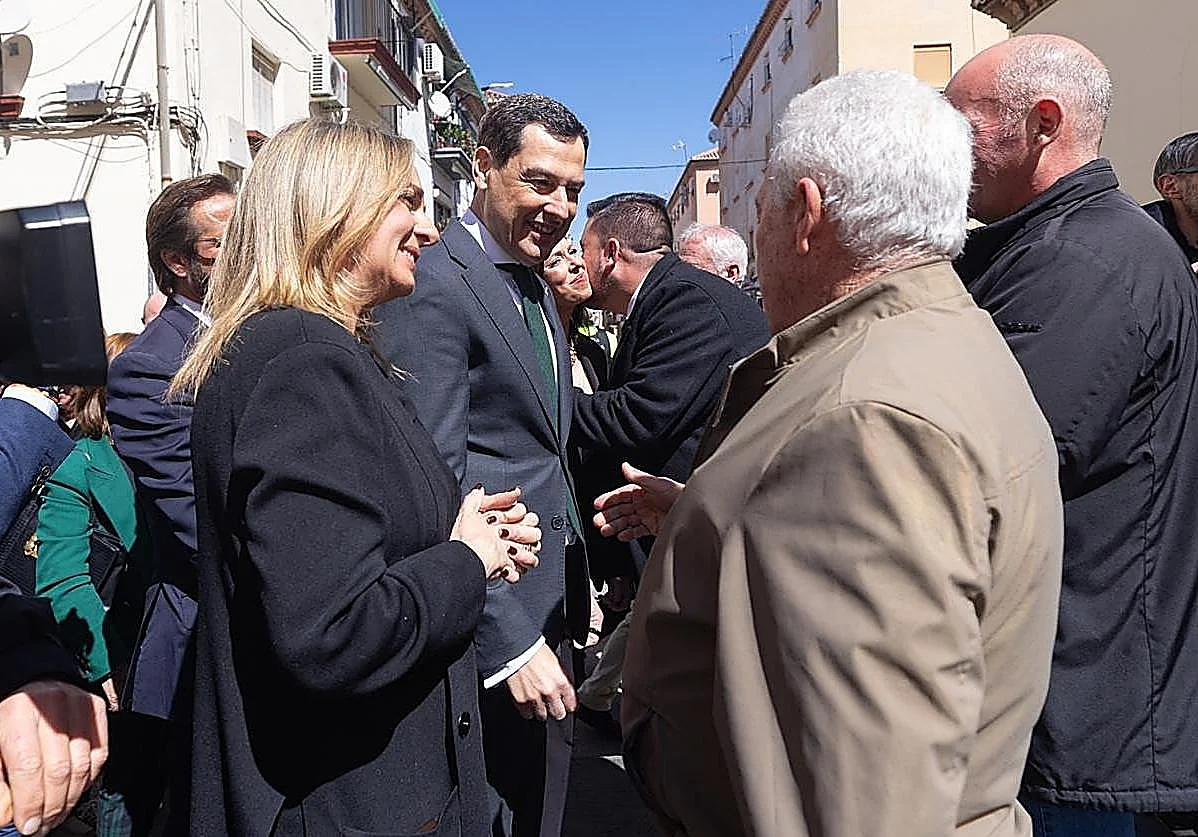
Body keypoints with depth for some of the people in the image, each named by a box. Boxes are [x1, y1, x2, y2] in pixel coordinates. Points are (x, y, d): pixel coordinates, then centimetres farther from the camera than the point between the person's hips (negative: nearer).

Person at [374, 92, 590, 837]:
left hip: (549, 608, 9)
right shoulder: (433, 288, -17)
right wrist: (509, 640, -22)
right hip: (492, 620, -9)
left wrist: (575, 589, 17)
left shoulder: (535, 287, 12)